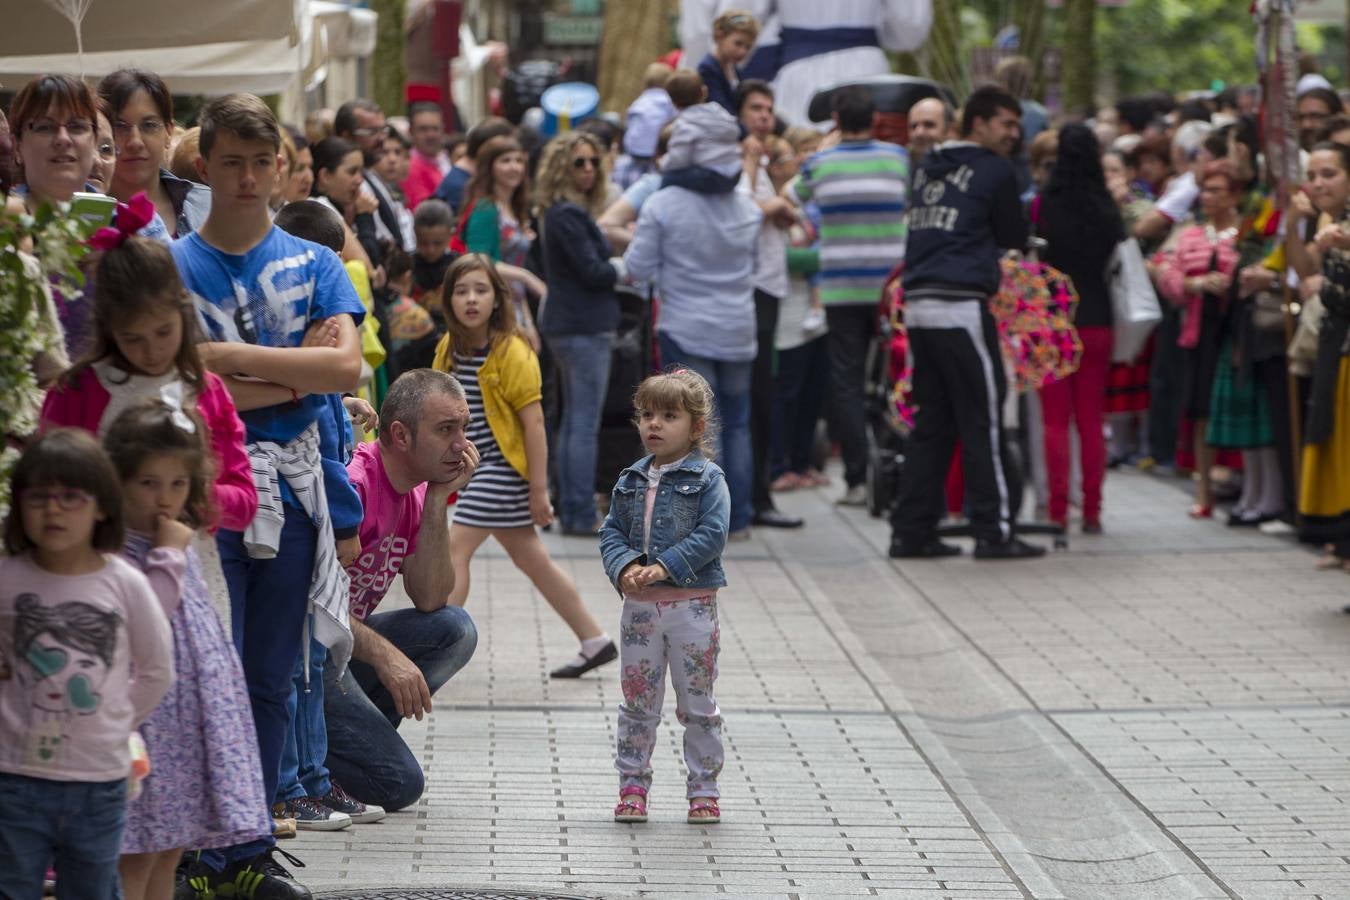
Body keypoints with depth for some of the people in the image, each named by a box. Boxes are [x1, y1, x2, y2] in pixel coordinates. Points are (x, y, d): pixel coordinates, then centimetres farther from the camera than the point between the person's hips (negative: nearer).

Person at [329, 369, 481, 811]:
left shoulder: (418, 489, 8)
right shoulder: (352, 482, -21)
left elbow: (429, 601, 1)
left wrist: (437, 501, -6)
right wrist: (385, 655, -28)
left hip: (346, 646, 9)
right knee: (399, 784, -16)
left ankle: (353, 735, -2)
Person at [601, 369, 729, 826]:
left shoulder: (707, 479, -5)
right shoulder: (630, 481, 9)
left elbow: (711, 535, -14)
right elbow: (611, 532, 8)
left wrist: (664, 567, -21)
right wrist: (624, 568, -12)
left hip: (692, 605, -4)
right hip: (640, 605, 4)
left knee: (697, 703, 4)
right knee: (637, 701, 8)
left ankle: (703, 789, 12)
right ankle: (632, 785, 16)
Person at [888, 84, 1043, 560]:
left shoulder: (929, 167, 17)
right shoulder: (995, 170, -3)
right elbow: (1015, 238, 6)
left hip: (918, 303, 7)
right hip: (961, 305, -7)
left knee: (931, 422, 11)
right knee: (982, 422, -2)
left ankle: (911, 531, 9)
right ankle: (994, 532, -1)